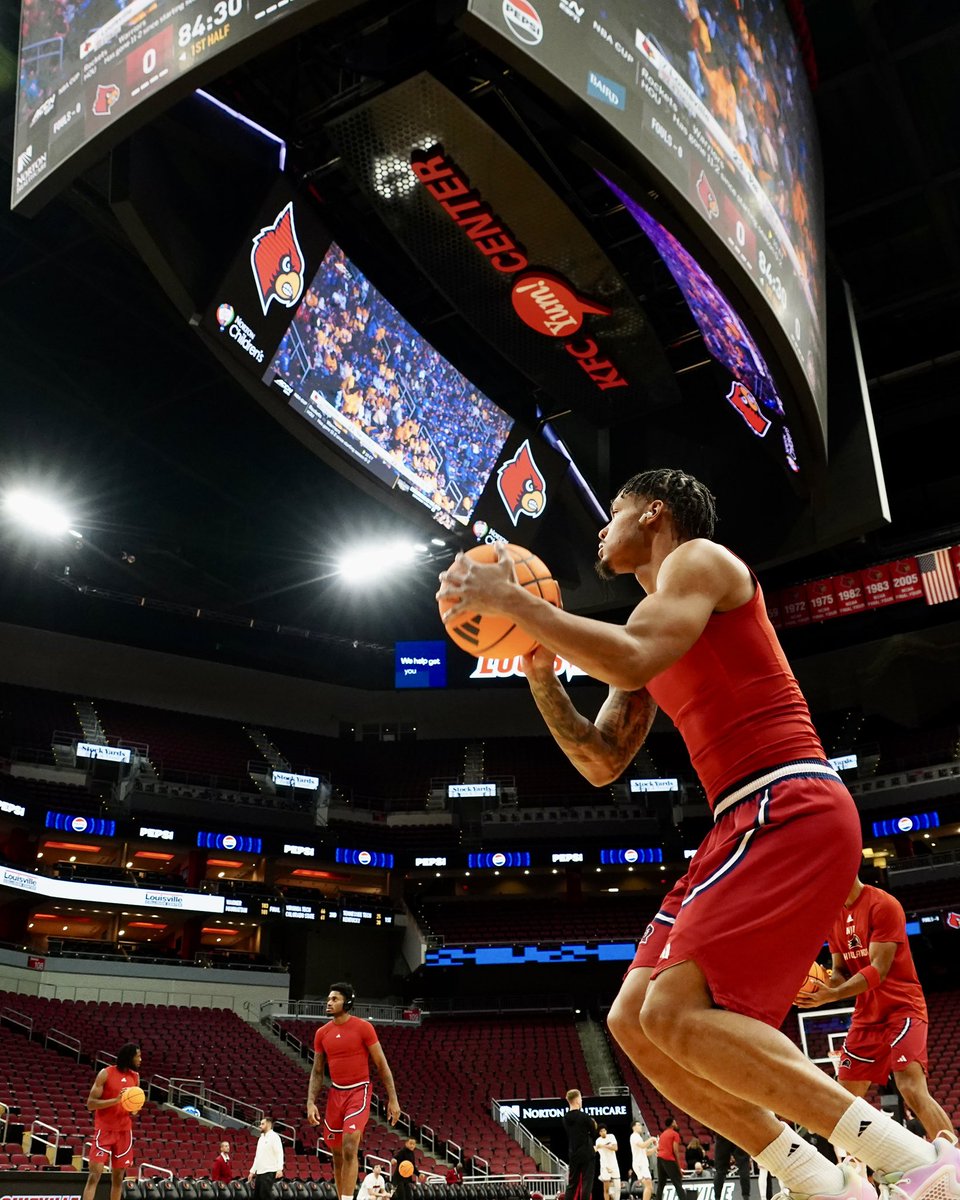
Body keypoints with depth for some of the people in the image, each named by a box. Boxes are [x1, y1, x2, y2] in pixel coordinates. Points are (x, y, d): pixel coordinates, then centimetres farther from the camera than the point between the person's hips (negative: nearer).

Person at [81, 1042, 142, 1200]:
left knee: (118, 1177, 8)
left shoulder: (135, 1077, 7)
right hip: (104, 1130, -5)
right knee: (94, 1175, -10)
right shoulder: (106, 1074, -10)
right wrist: (116, 1100, -24)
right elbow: (90, 1104, -13)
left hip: (125, 1131, 5)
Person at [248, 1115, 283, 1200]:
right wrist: (252, 1171, 20)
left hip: (269, 1172, -9)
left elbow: (279, 1153, -17)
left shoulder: (274, 1136, -7)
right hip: (259, 1172, 9)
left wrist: (279, 1169, -28)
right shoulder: (261, 1138, 18)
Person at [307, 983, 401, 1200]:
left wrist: (393, 1099, -8)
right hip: (335, 1093, 5)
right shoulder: (322, 1033, 3)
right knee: (337, 1154, 11)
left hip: (359, 1092, -5)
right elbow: (317, 1072, 10)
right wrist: (311, 1103, -3)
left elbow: (381, 1065, -6)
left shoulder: (363, 1027, -9)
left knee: (349, 1148, -19)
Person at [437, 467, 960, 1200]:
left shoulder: (699, 558, -1)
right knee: (635, 1020, 4)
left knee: (676, 1013, -20)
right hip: (747, 824, 10)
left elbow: (632, 663, -22)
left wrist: (511, 600, -13)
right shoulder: (654, 626, 25)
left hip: (790, 808, -10)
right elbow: (602, 764, 22)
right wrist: (539, 670, 11)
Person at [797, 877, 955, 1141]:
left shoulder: (883, 904, -15)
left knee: (913, 1089, -24)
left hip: (902, 1008, -8)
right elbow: (840, 971, 10)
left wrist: (832, 995, -29)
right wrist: (822, 985, -13)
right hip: (866, 1015, 8)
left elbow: (878, 970, -20)